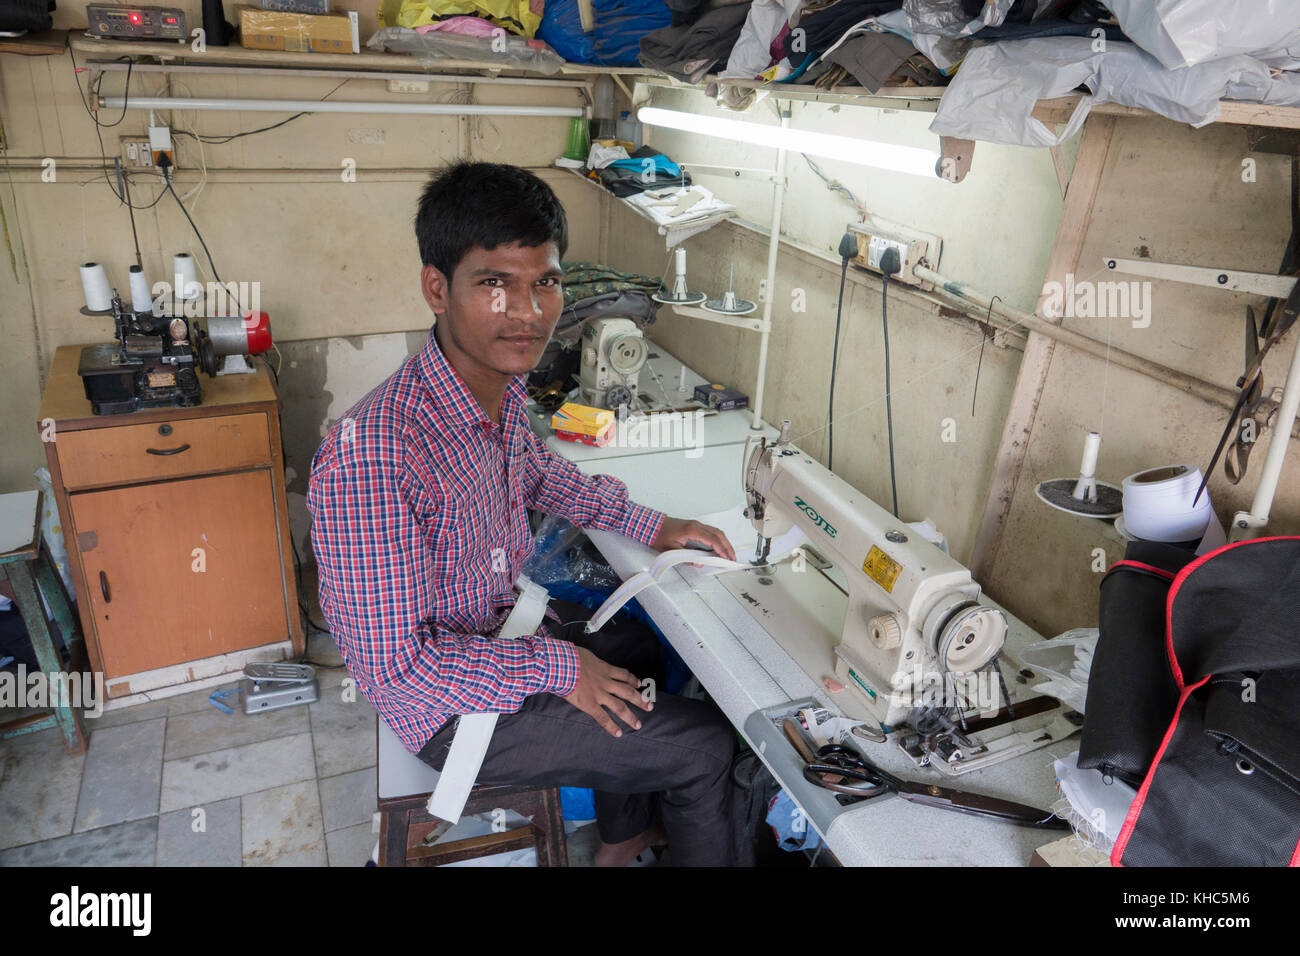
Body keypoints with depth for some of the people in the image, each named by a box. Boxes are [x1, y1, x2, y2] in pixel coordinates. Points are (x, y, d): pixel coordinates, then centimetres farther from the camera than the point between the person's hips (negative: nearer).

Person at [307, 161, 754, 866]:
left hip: (500, 621, 8)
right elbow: (393, 665, -30)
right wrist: (556, 668, -21)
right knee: (705, 744, -3)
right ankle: (712, 853, 30)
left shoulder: (501, 383, -10)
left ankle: (622, 840, 46)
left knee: (647, 644, 27)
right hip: (448, 705, -8)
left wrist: (647, 524, 5)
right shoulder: (371, 456, -36)